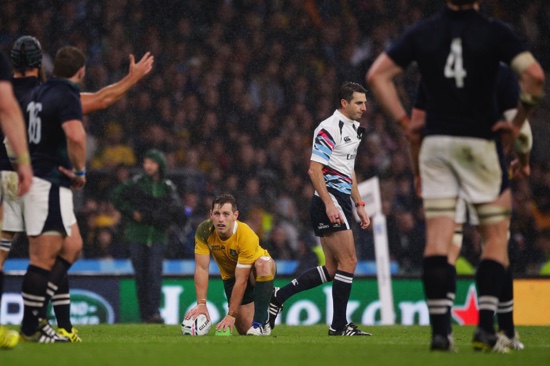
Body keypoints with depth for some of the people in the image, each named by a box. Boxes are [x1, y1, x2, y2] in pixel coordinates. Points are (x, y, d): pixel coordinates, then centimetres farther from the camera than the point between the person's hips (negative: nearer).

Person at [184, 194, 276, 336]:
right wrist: (201, 304, -32)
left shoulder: (247, 237, -34)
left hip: (259, 273, -3)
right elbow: (201, 269, -22)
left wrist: (231, 315, -32)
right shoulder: (204, 231, -24)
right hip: (230, 275, 3)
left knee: (263, 264, -40)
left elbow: (241, 280, -32)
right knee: (245, 329, -8)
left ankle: (261, 323, -30)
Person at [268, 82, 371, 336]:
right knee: (348, 261, -9)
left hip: (341, 202, 10)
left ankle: (279, 296, 13)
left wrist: (359, 205, 22)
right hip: (329, 202, -10)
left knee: (333, 269, 8)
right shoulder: (329, 129, -12)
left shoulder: (353, 129, 18)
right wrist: (329, 204, -25)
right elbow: (314, 170, -18)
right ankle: (339, 325, -3)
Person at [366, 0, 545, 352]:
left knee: (437, 238, 1)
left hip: (435, 143, 3)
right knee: (496, 235, 6)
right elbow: (534, 75, -15)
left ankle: (440, 330, -5)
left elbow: (378, 75, 6)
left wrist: (405, 122, 7)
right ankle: (485, 328, -4)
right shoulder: (495, 32, -5)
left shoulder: (422, 32, 5)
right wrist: (517, 124, -3)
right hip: (479, 143, -3)